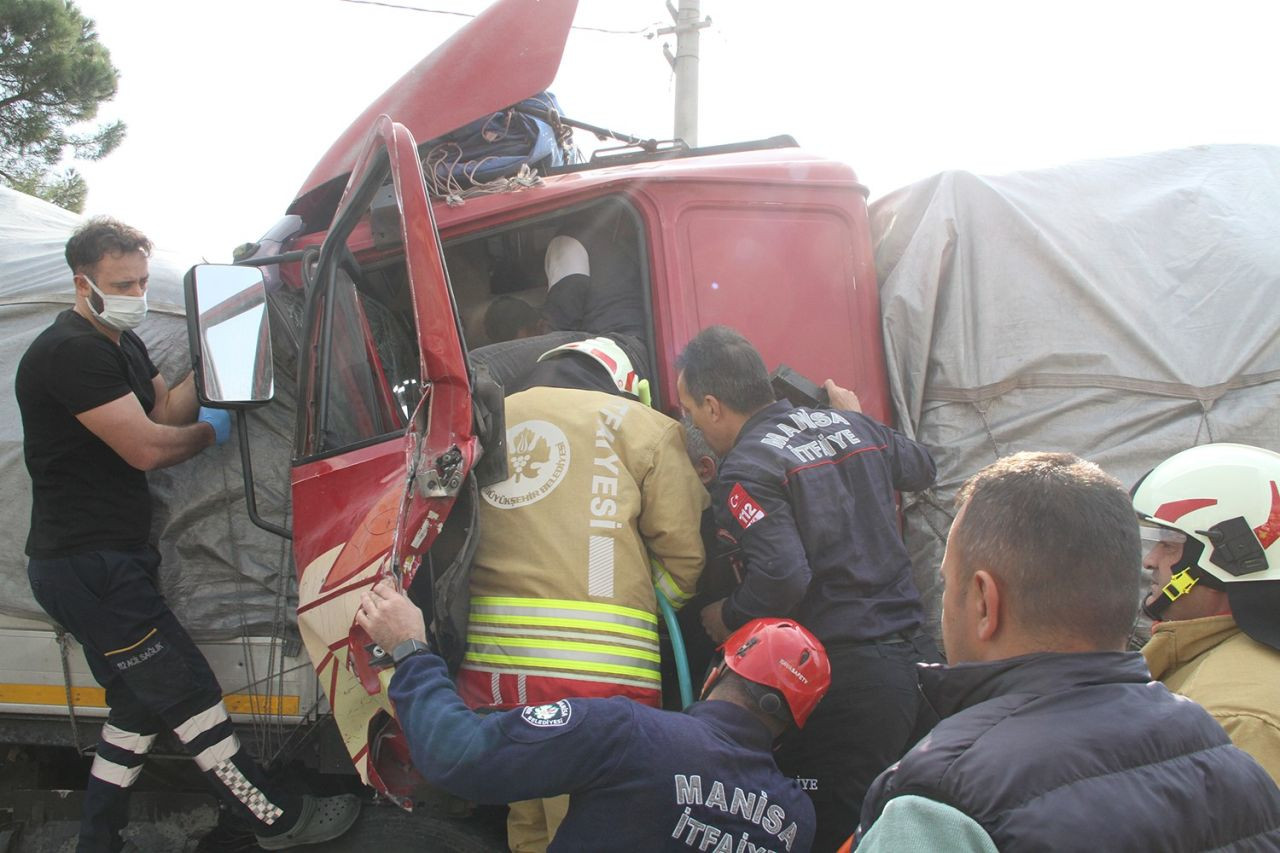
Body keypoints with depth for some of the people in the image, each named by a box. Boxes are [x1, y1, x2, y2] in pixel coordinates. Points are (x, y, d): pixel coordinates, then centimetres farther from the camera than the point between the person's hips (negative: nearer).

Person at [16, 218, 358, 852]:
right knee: (188, 692, -4)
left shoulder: (122, 344, 16)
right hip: (88, 568, -11)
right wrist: (211, 431, -5)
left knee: (140, 701, 16)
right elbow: (147, 448, -23)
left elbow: (166, 408, 13)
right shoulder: (71, 352, -19)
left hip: (114, 560, 11)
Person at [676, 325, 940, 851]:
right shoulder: (851, 426, 11)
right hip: (915, 654, 8)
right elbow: (922, 468, 30)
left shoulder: (746, 469, -11)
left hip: (845, 676, -8)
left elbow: (783, 577, -22)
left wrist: (728, 618, -3)